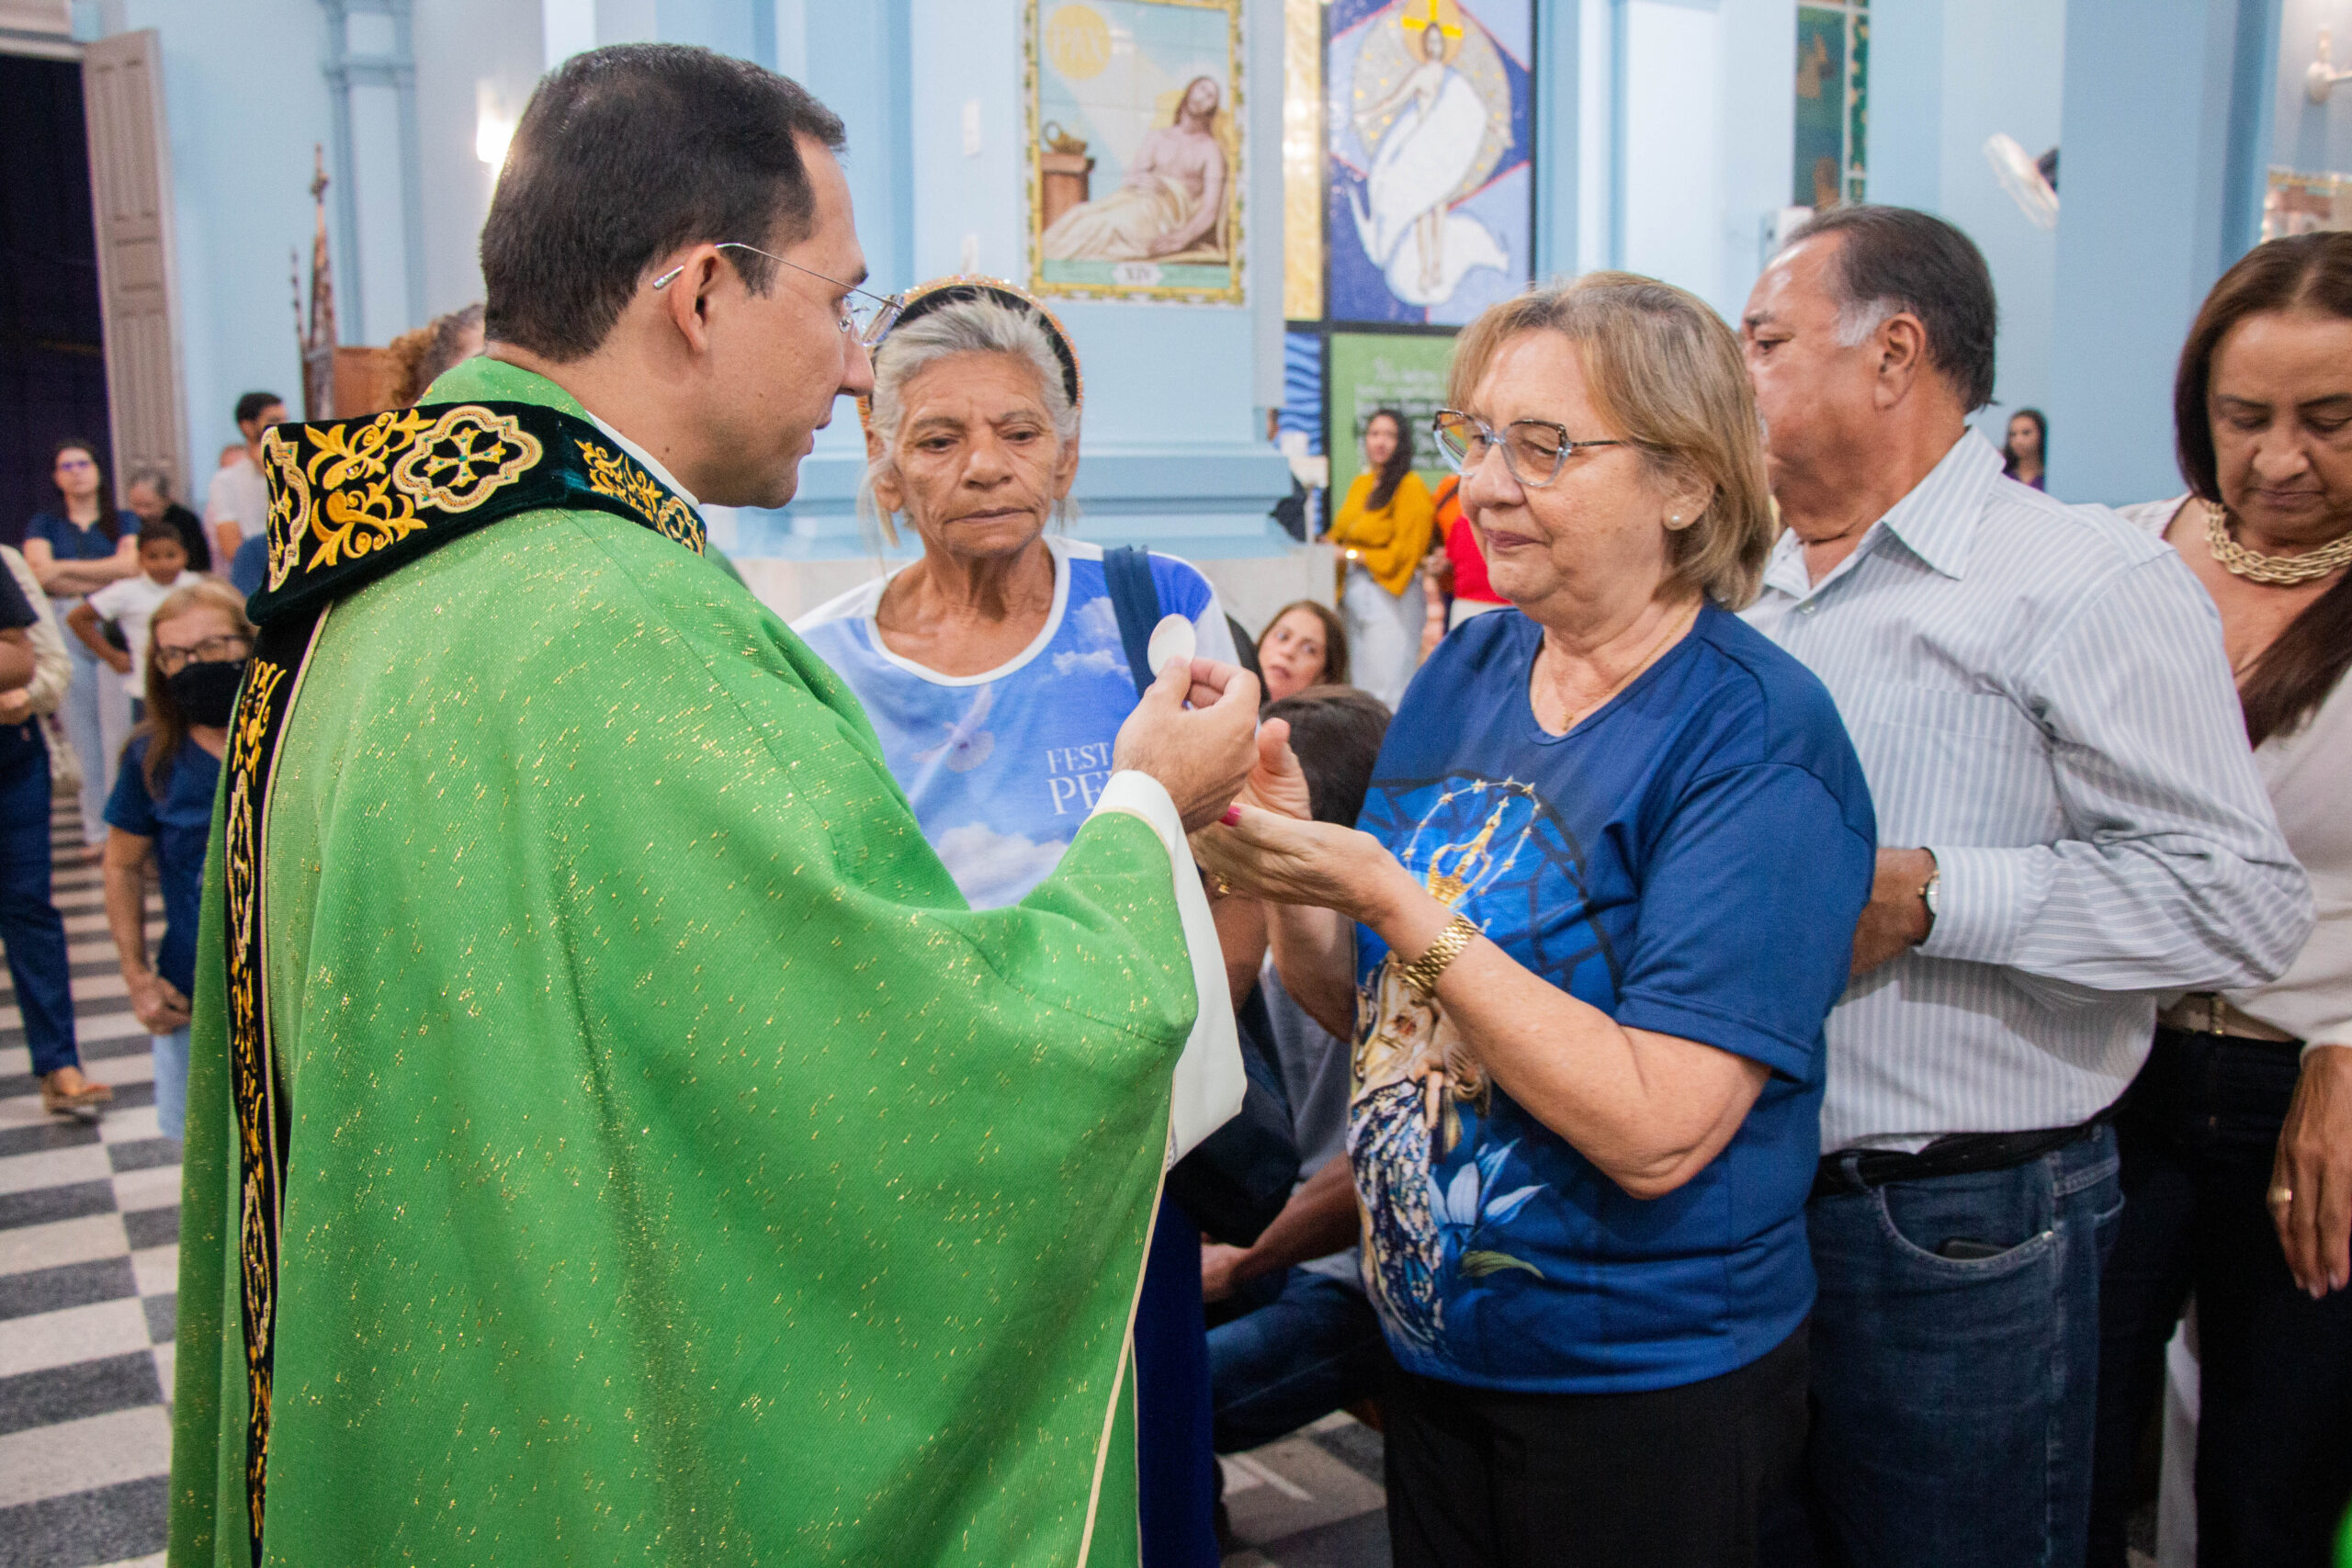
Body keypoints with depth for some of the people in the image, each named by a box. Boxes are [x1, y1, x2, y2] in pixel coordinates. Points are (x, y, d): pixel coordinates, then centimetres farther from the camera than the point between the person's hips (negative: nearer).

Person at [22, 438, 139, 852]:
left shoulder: (124, 521, 12)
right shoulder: (44, 524, 14)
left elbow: (131, 563, -5)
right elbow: (41, 572, -3)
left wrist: (65, 567, -3)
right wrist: (106, 578, -7)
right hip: (66, 633, 1)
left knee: (119, 726, -6)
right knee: (81, 730, 0)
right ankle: (97, 830, 5)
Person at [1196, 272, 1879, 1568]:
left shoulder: (1758, 734, -19)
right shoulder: (1465, 672, -1)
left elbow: (1657, 1131, -27)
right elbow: (1365, 1010, 5)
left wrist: (1393, 901, -28)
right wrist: (1291, 887, -15)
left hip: (1646, 1394, -5)